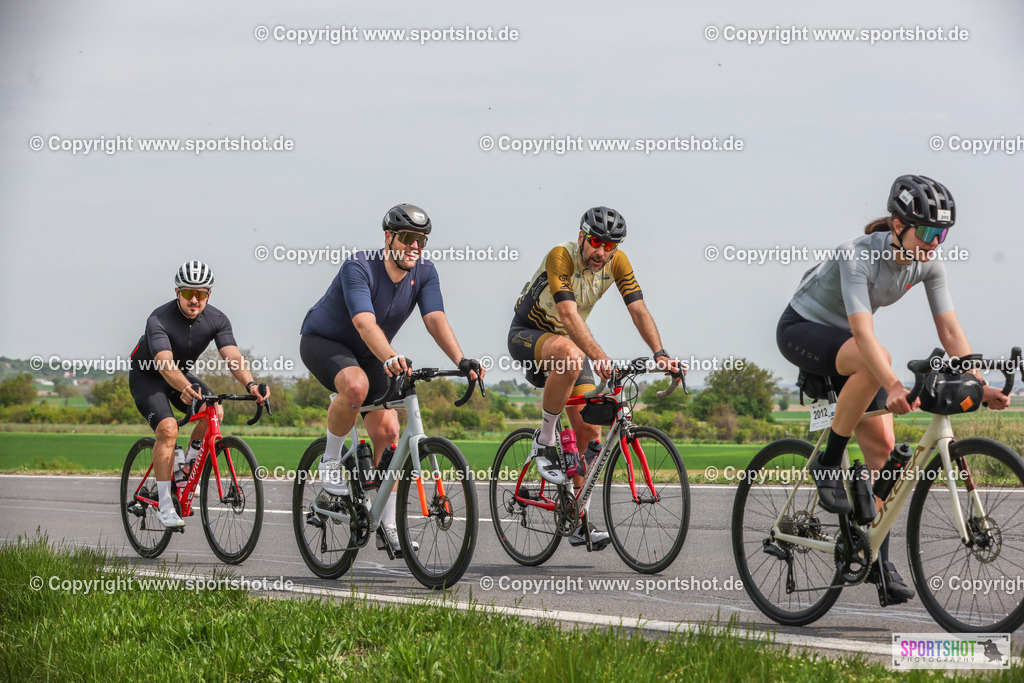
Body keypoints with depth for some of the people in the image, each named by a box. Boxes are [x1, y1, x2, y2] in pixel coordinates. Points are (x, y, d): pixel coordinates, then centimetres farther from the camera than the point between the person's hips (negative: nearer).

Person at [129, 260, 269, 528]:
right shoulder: (159, 320, -31)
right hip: (147, 377, -5)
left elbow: (233, 356, -29)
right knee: (168, 428, -27)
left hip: (182, 375, 5)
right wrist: (185, 389, -65)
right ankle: (164, 504, -21)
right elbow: (165, 364, -45)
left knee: (214, 411, -20)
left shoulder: (217, 320, -17)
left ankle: (188, 463, 3)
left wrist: (250, 384, -50)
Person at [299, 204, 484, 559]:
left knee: (388, 432, -8)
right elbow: (365, 322, -44)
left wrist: (461, 360, -44)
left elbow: (435, 319, -26)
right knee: (356, 386, -38)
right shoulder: (359, 267, -30)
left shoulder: (424, 273, -13)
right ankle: (330, 462, -14)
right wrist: (391, 358, -62)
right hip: (323, 340, -5)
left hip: (367, 354, 5)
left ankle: (388, 526, 1)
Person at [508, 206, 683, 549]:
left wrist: (660, 353, -34)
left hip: (569, 342, 6)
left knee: (589, 430, -7)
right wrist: (599, 357, -52)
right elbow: (569, 315, -40)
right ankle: (545, 442, -23)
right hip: (527, 336, -6)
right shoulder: (560, 257, -29)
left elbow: (638, 309, -18)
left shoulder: (617, 262, -12)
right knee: (570, 356, -40)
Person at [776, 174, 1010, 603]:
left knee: (882, 445, -6)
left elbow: (950, 330, -14)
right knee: (875, 361, -37)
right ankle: (827, 464, -20)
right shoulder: (859, 256, -32)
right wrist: (894, 386, -57)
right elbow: (863, 330, -43)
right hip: (801, 330, -6)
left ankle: (878, 559, 1)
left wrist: (981, 388, -25)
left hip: (844, 338, 6)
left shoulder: (928, 263, -13)